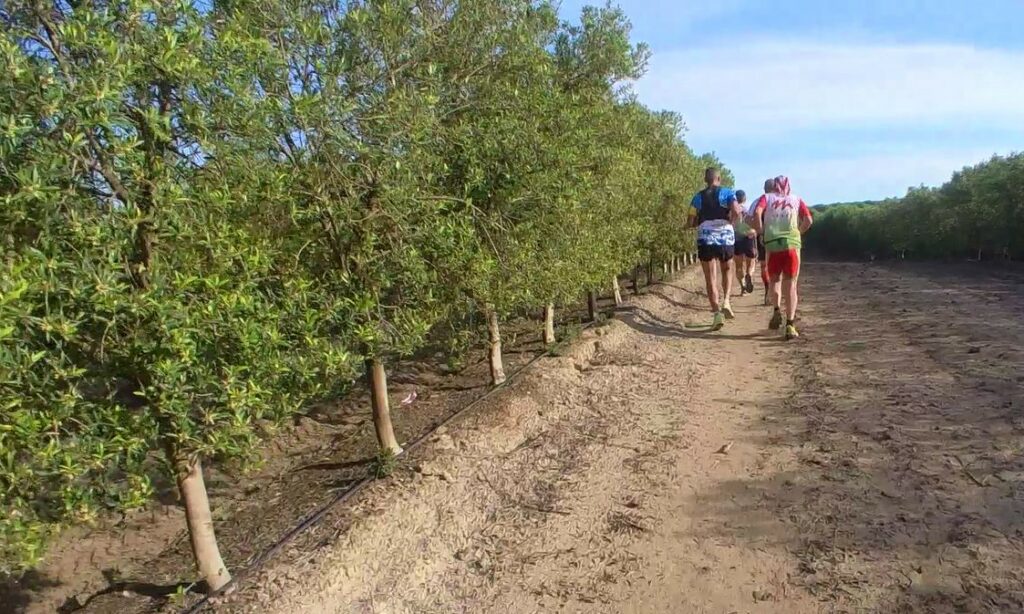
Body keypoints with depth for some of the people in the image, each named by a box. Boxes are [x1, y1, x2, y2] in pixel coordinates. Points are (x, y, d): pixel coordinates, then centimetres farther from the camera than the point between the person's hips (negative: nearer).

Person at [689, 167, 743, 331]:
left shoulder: (698, 197, 8)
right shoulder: (727, 193, 3)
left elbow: (691, 223, 7)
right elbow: (736, 212, -14)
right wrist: (731, 222, 5)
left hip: (705, 240, 0)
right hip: (726, 237, 0)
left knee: (711, 278, 3)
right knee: (727, 270, 24)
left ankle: (717, 313, -6)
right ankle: (726, 302, 6)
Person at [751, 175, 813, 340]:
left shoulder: (767, 198, 11)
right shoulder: (797, 199, 15)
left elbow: (757, 213, -8)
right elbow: (808, 220, 3)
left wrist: (760, 231, 4)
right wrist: (798, 232, 17)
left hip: (772, 244, 0)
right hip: (792, 244, 0)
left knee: (775, 280, 19)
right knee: (790, 285, 3)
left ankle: (777, 310, -4)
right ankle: (790, 325, -4)